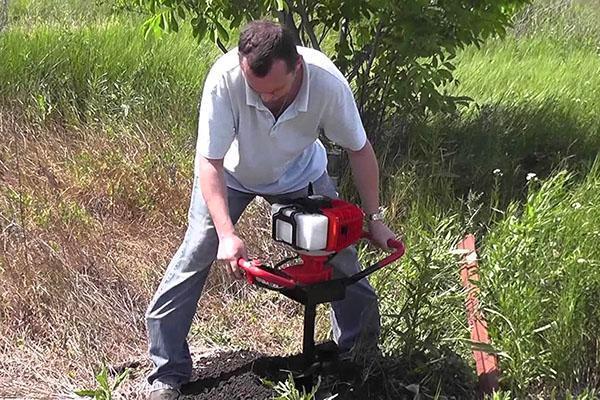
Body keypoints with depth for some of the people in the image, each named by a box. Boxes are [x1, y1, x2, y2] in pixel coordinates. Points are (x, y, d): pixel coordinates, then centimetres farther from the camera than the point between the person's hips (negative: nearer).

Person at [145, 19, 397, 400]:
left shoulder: (328, 82, -34)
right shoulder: (225, 78, -39)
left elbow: (359, 149, -17)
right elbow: (210, 162, -31)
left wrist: (374, 219, -11)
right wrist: (227, 234, -41)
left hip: (300, 173, 2)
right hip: (231, 172, -1)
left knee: (341, 256, 2)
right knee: (194, 257, -9)